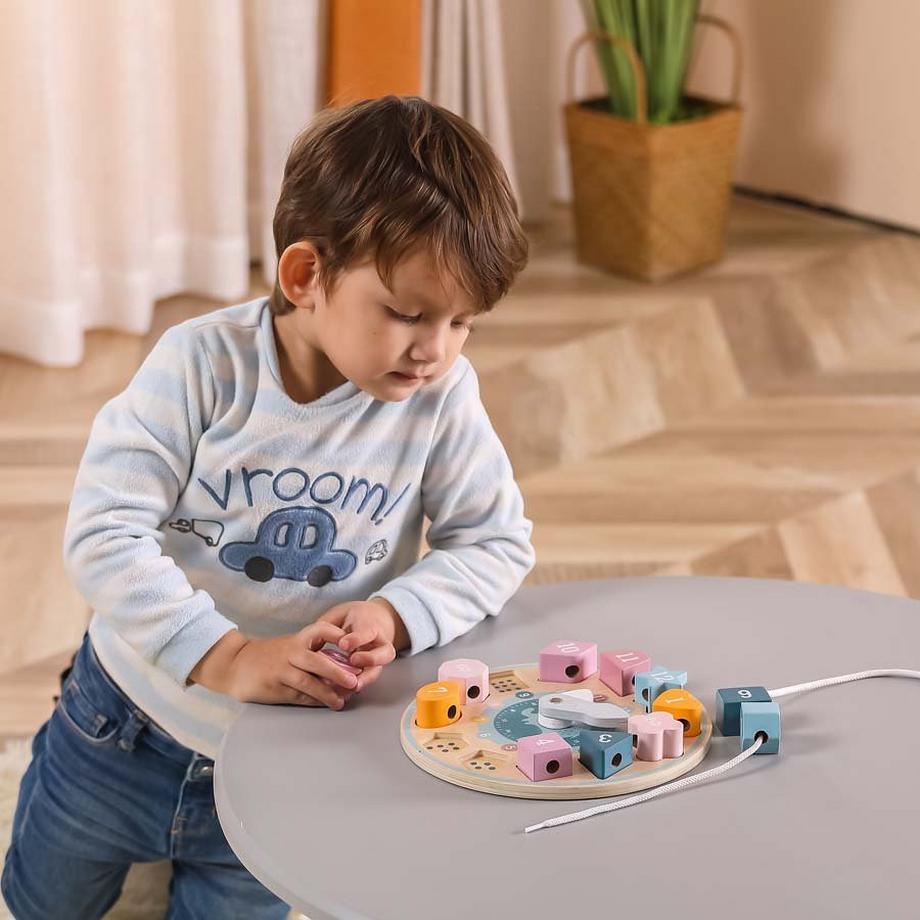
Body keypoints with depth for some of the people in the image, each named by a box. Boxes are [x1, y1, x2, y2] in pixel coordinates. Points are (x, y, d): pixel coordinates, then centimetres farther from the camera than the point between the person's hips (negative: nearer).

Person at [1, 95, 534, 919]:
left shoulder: (442, 396, -17)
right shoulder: (203, 364, -22)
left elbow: (497, 542, -10)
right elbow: (104, 535, -25)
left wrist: (395, 616, -29)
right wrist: (228, 658, -35)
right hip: (132, 721, 0)